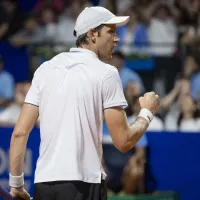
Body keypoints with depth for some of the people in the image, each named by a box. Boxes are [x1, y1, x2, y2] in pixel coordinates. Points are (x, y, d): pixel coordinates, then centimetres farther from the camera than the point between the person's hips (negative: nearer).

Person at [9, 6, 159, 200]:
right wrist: (147, 112, 13)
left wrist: (16, 183, 13)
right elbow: (123, 142, -5)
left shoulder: (45, 69, 10)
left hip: (43, 184, 5)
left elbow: (19, 132, 6)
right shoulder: (106, 73, -3)